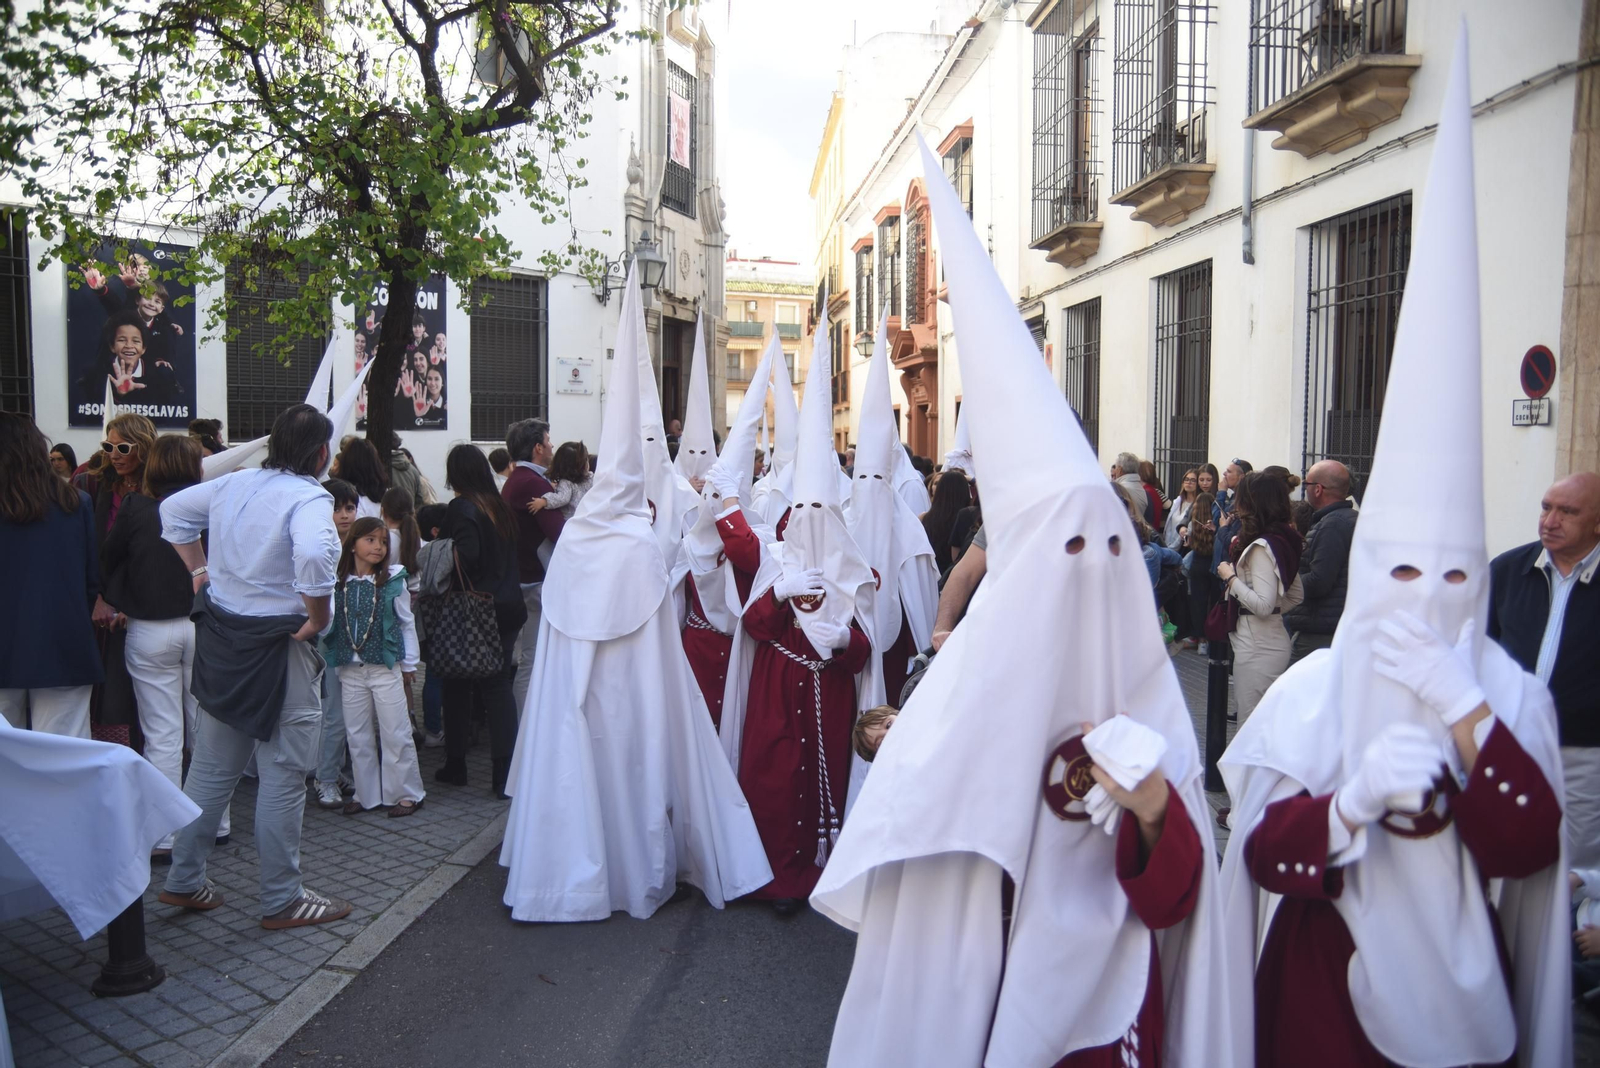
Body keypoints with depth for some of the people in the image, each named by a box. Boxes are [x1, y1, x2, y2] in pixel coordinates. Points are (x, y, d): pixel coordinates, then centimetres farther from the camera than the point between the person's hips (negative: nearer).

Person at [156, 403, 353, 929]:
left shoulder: (234, 483, 6)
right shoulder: (309, 499, -18)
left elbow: (173, 509, 20)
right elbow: (314, 555, -37)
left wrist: (199, 571, 19)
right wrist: (319, 617, -22)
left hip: (221, 638, 8)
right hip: (277, 646, -8)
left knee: (211, 767, 20)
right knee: (283, 776, 4)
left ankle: (184, 881, 31)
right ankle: (282, 900, 15)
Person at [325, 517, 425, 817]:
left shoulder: (392, 581, -4)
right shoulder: (338, 584, 1)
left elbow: (407, 623, 3)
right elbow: (330, 623, 7)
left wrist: (409, 664, 5)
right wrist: (336, 664, 6)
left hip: (386, 668, -3)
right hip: (351, 670, 3)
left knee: (395, 733, 0)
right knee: (357, 736, 11)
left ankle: (405, 793, 11)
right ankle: (367, 794, 22)